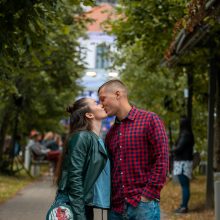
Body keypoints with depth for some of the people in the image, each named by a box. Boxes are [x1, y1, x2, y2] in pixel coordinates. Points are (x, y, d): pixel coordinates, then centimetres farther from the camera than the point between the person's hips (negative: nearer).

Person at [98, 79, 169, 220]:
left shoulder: (150, 120, -2)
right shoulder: (111, 132, 17)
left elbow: (162, 160, -9)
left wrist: (148, 195, -13)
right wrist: (110, 198, 4)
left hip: (143, 205, -6)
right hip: (116, 208, 6)